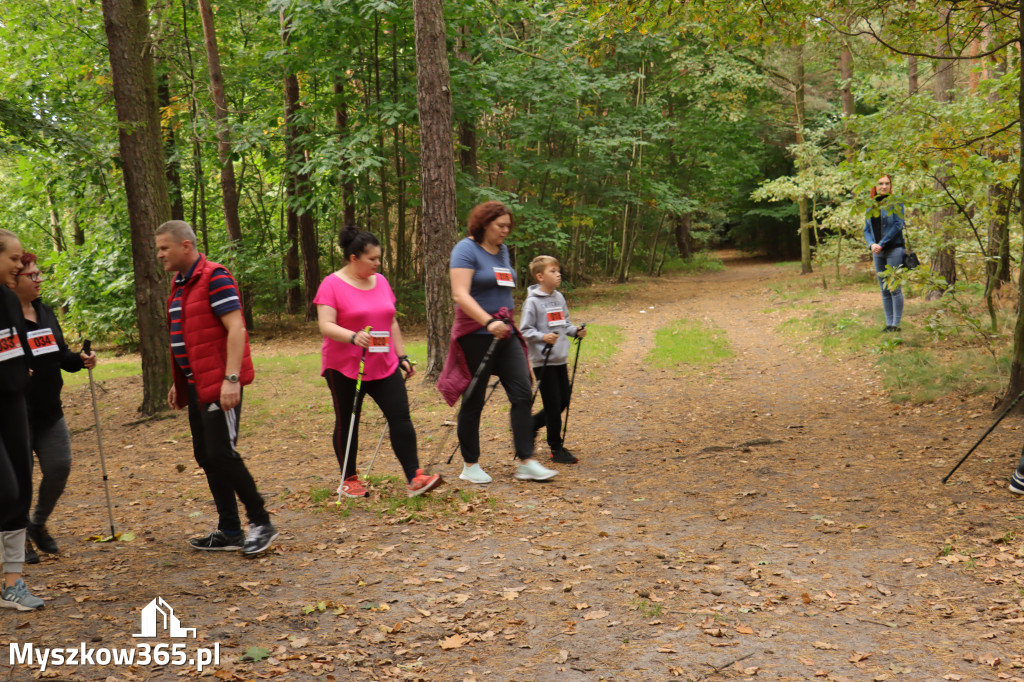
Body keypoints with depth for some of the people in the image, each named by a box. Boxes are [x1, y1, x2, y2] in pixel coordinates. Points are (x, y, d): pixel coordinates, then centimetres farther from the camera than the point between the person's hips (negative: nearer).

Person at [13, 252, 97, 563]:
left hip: (50, 411, 6)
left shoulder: (45, 312, 11)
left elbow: (60, 354, 19)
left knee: (60, 468, 5)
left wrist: (80, 360, 1)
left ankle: (38, 524, 28)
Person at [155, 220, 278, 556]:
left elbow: (236, 329, -19)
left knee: (221, 453, -10)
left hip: (220, 384, -10)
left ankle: (261, 523, 3)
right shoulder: (179, 284, 16)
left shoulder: (214, 277, -12)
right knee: (205, 456, 10)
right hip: (197, 384, 10)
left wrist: (231, 378, -26)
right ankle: (229, 531, 18)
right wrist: (179, 382, 21)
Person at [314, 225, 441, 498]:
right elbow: (326, 325, -18)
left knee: (401, 416, -5)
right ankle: (348, 480, 21)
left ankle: (414, 478, -6)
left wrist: (402, 356, 14)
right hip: (345, 367, -5)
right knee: (347, 424, 7)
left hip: (384, 366, 5)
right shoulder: (332, 285, -8)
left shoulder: (380, 281, 11)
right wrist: (353, 337, -35)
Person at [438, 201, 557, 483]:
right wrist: (488, 322, -31)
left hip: (505, 333, 7)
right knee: (474, 400, 2)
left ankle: (526, 463, 2)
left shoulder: (502, 250, 13)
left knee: (522, 394, -1)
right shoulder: (466, 249, -11)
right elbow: (460, 294, -21)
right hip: (476, 334, -7)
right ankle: (470, 466, 15)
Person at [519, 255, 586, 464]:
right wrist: (542, 337, -27)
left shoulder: (559, 298, 10)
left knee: (563, 401, 12)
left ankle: (529, 425, 30)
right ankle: (556, 449, 9)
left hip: (560, 359, 8)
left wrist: (575, 330, 2)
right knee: (553, 404, -3)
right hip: (543, 361, -8)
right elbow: (525, 330, -12)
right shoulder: (532, 302, -12)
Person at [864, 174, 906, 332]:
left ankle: (896, 324, -6)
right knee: (884, 290, 7)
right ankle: (889, 323, 10)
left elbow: (898, 224, -10)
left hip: (894, 249, -6)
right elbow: (866, 229, 13)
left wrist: (881, 244, -14)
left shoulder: (895, 202, -1)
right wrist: (872, 244, -7)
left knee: (895, 288, -8)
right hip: (877, 252, 6)